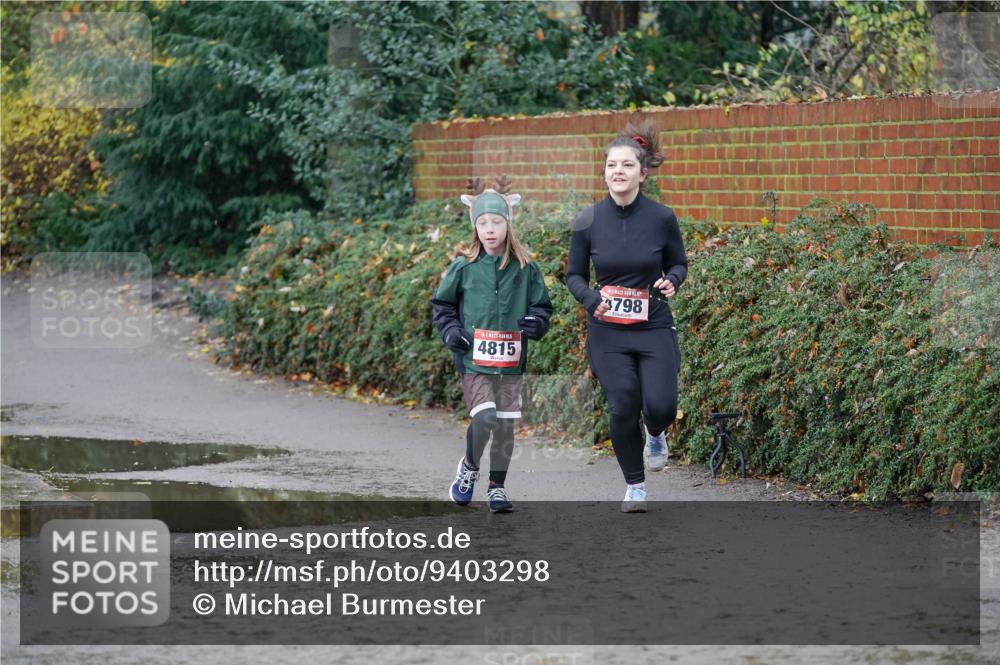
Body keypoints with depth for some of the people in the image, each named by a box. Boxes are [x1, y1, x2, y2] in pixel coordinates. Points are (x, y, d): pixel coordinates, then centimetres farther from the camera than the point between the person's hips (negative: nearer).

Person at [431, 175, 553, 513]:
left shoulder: (525, 269, 2)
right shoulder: (464, 267, -1)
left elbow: (542, 305, 12)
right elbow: (441, 303, 11)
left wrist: (536, 322, -8)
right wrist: (451, 331, -5)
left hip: (510, 361, 2)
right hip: (474, 359, -2)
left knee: (505, 425, 6)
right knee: (484, 418, -16)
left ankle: (497, 487, 22)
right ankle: (469, 467, 12)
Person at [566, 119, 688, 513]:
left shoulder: (662, 219, -7)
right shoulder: (588, 222, -6)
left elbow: (679, 263, 9)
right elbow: (574, 275, 5)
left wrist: (671, 281, -13)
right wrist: (591, 300, -15)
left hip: (654, 329, 0)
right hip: (607, 332, 0)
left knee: (661, 406, -13)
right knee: (623, 407, -7)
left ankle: (656, 437, 26)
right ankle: (635, 487, 15)